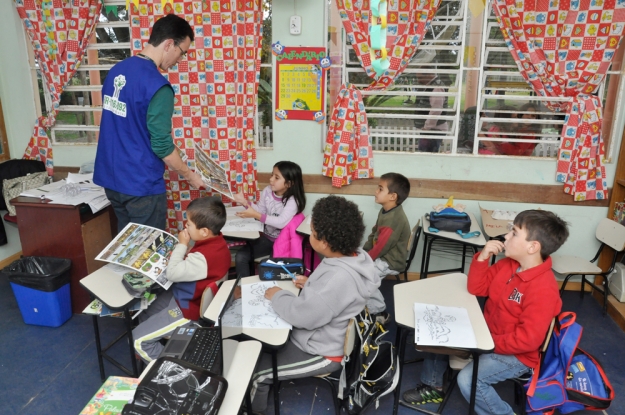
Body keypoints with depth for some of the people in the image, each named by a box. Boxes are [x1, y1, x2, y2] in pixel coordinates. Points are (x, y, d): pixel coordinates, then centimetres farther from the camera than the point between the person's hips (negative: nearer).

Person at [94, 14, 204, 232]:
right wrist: (189, 175, -5)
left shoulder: (117, 70, 6)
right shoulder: (157, 86, -21)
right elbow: (161, 145, -20)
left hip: (111, 177, 8)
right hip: (140, 184, -8)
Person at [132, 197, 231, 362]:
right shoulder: (215, 242, -8)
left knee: (139, 339, -3)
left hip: (189, 309, -10)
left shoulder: (204, 257, -37)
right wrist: (178, 254, -9)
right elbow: (189, 266, 8)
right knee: (143, 315, 22)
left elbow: (172, 273, -26)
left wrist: (182, 245, -18)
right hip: (185, 295, 10)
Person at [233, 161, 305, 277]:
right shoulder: (267, 191, -3)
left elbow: (281, 222, -30)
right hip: (266, 237, 6)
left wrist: (255, 215, -32)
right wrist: (245, 203, -7)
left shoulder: (292, 200, -20)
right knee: (240, 256, -10)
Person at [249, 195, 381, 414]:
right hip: (322, 335, 9)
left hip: (321, 352, -9)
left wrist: (278, 296, -14)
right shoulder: (354, 256, -8)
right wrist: (311, 285, 1)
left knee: (255, 371, 2)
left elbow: (303, 316, -30)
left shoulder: (340, 278, -36)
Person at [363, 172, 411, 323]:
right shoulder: (385, 211, 2)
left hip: (390, 261, -10)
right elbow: (374, 233, 11)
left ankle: (379, 312, -3)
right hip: (381, 255, 10)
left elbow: (381, 247, -26)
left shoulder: (394, 219, -29)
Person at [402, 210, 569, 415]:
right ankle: (434, 386, 26)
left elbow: (528, 340, -29)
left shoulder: (543, 289, -30)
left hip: (515, 354, -9)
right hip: (487, 334, 9)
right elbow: (476, 288, 1)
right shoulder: (508, 264, -4)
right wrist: (483, 257, -12)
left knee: (468, 379, -26)